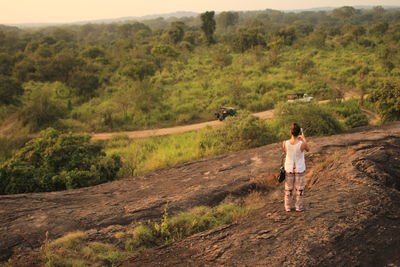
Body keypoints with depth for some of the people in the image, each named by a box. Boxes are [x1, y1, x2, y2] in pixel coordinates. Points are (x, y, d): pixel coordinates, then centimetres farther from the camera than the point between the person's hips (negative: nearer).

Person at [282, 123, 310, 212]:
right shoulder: (302, 144, -27)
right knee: (299, 187, 18)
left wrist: (295, 138, 6)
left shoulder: (285, 143, -23)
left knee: (288, 188, 18)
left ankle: (288, 207, 29)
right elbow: (308, 149, -2)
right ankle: (299, 206, 30)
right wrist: (303, 138, 5)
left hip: (289, 168, 1)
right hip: (300, 169, -1)